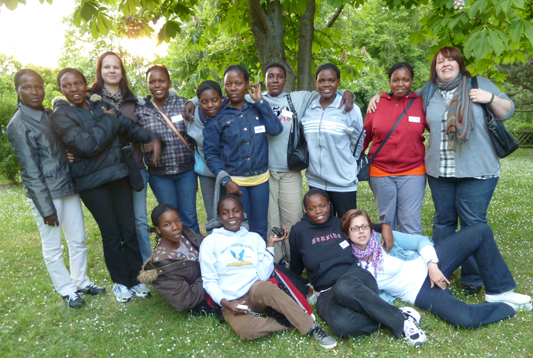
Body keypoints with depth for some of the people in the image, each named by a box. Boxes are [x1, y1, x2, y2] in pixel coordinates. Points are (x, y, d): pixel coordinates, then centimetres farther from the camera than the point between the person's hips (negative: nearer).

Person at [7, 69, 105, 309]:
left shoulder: (50, 114, 8)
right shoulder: (18, 125, -11)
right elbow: (30, 172, -13)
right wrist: (46, 208, -12)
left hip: (69, 187, 7)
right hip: (46, 193, -6)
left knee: (78, 240, 14)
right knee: (53, 247, 8)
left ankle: (81, 282, 32)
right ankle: (68, 291, 23)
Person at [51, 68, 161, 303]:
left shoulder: (101, 105, 8)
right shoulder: (61, 116, -9)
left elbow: (128, 127, 11)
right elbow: (87, 145, -22)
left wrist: (151, 138, -7)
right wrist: (109, 120, -12)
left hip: (118, 175, 5)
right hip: (92, 182, -4)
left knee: (129, 230, 7)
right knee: (111, 234, 4)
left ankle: (135, 278, 22)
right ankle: (120, 282, 23)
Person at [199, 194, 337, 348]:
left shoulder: (254, 238, 8)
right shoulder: (210, 242, 1)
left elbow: (263, 275, -1)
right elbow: (209, 280, 1)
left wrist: (271, 244, -6)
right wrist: (225, 303, -14)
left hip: (256, 294, 2)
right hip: (231, 303, -1)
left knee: (264, 287, -36)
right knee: (245, 329, -35)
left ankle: (312, 328, -25)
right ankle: (290, 322, -12)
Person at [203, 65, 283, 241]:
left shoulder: (257, 110, 6)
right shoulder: (217, 117, -2)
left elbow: (275, 129, -11)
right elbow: (210, 153, -4)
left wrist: (260, 100, -7)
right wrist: (226, 181, -13)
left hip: (261, 179, 2)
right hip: (235, 182, -2)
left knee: (260, 229, 12)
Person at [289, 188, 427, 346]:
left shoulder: (341, 223, 14)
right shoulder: (299, 231, 8)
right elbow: (295, 268, 17)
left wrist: (385, 226, 12)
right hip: (327, 294, 0)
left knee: (344, 288, -40)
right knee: (342, 325, -37)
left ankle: (400, 318, -24)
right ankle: (400, 320, -18)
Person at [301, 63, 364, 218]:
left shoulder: (350, 108, -7)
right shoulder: (308, 109, 3)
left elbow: (358, 143, 1)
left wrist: (346, 164, 5)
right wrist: (314, 160, 10)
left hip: (343, 183, -3)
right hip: (315, 181, 4)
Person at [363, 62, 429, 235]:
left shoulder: (421, 103, 0)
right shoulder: (377, 104, 2)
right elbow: (365, 136, 6)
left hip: (413, 171, -1)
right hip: (380, 172, 1)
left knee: (411, 224, 0)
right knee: (386, 221, 13)